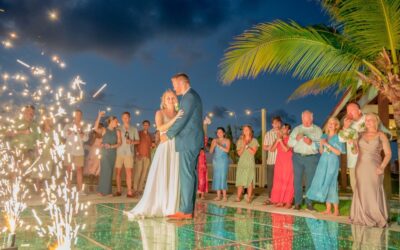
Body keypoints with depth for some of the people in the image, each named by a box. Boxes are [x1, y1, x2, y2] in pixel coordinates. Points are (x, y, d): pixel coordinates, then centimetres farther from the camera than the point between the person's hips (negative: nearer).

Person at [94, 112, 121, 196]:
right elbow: (96, 128, -22)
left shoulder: (117, 132, 6)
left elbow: (119, 143, 1)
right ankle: (102, 190, 1)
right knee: (106, 171, -9)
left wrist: (111, 146, -14)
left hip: (113, 153, 4)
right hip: (105, 153, -3)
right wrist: (99, 116, -26)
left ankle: (108, 190, 12)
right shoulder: (104, 130, -2)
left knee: (110, 171, 6)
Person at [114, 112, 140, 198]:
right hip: (119, 153, 1)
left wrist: (131, 141, -7)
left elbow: (137, 141, 12)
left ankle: (129, 192, -5)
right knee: (118, 172, 1)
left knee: (129, 172, -6)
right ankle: (118, 191, 9)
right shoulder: (118, 129, 10)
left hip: (129, 153, -1)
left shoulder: (134, 129, 12)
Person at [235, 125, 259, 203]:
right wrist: (243, 145, -10)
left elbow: (253, 152, -4)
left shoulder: (254, 141, 5)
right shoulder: (240, 141, 11)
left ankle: (249, 198, -1)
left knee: (250, 181, -6)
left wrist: (247, 146, -10)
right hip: (241, 163, 2)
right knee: (240, 181, -1)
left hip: (250, 163, -2)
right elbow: (239, 153, 3)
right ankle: (238, 197, 4)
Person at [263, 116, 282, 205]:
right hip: (271, 161, 2)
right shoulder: (268, 134, 8)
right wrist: (268, 148, -9)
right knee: (270, 180, 5)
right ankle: (269, 198, 14)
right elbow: (264, 147, 11)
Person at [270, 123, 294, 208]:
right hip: (279, 162, 5)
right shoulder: (278, 139, 12)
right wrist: (277, 140, -7)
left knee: (287, 182, -5)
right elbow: (272, 149, 1)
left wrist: (281, 140, -14)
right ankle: (280, 201, 9)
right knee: (278, 181, 4)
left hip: (288, 163, -5)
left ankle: (288, 202, -1)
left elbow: (286, 149, -17)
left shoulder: (290, 139, -4)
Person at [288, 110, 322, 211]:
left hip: (312, 158, -2)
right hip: (298, 157, 2)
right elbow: (290, 143, 6)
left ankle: (309, 202, 8)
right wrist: (296, 139, -12)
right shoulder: (297, 129, 12)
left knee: (310, 181, 0)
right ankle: (297, 202, 8)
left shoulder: (317, 130, 5)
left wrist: (311, 143, -21)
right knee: (297, 180, 2)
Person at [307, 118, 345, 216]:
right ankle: (328, 209, 11)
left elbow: (338, 152, -10)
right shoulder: (324, 136, 13)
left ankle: (336, 210, -1)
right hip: (323, 162, 5)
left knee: (331, 184, -9)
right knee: (323, 184, 3)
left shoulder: (338, 137, -2)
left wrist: (327, 144, -13)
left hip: (332, 163, -5)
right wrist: (321, 144, -4)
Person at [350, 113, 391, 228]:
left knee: (374, 193, -5)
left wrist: (382, 167, -16)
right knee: (362, 192, 6)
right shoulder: (361, 135, 11)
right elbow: (357, 151, 14)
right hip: (361, 167, 4)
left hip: (374, 168, -4)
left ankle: (378, 219, 4)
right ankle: (363, 217, 14)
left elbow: (388, 153, -4)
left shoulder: (381, 135, 0)